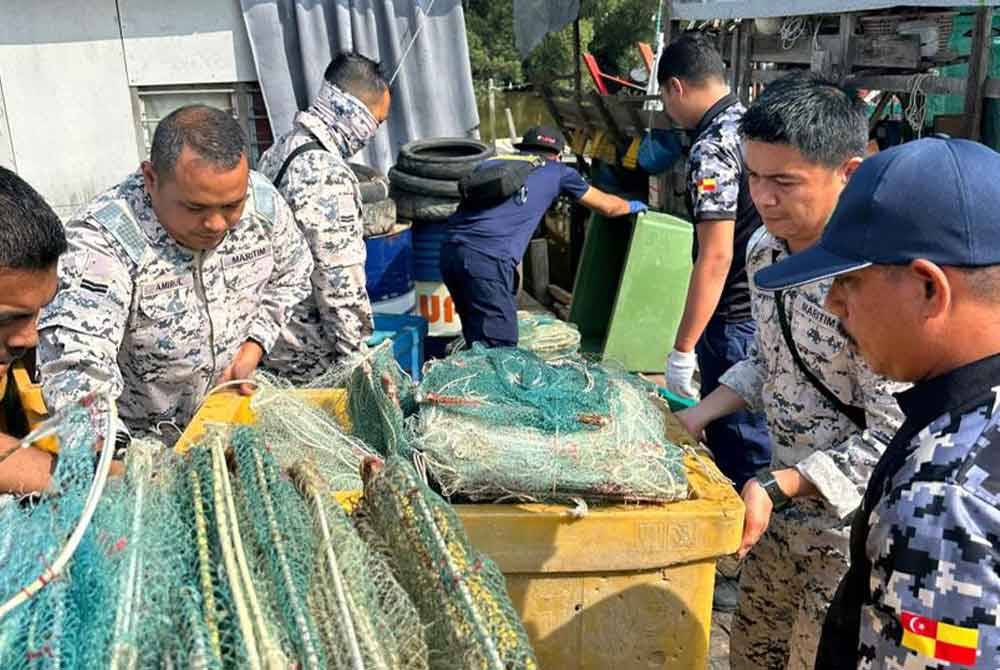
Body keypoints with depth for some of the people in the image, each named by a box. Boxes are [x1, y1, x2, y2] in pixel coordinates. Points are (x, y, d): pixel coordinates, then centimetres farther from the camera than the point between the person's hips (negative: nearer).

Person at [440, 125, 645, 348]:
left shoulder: (489, 164, 25)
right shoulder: (557, 171, 16)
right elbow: (608, 206, 29)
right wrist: (631, 206, 48)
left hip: (449, 252, 6)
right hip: (488, 260, -6)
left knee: (476, 340, 18)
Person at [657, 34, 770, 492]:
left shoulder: (712, 149, -18)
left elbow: (716, 257, -23)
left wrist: (681, 351, -21)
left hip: (737, 321, -9)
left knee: (738, 455, 3)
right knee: (763, 437, 20)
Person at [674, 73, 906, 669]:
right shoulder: (765, 247, -3)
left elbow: (893, 441, -25)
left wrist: (776, 486, -30)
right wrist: (698, 416, 2)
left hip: (855, 524, -7)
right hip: (783, 505, 7)